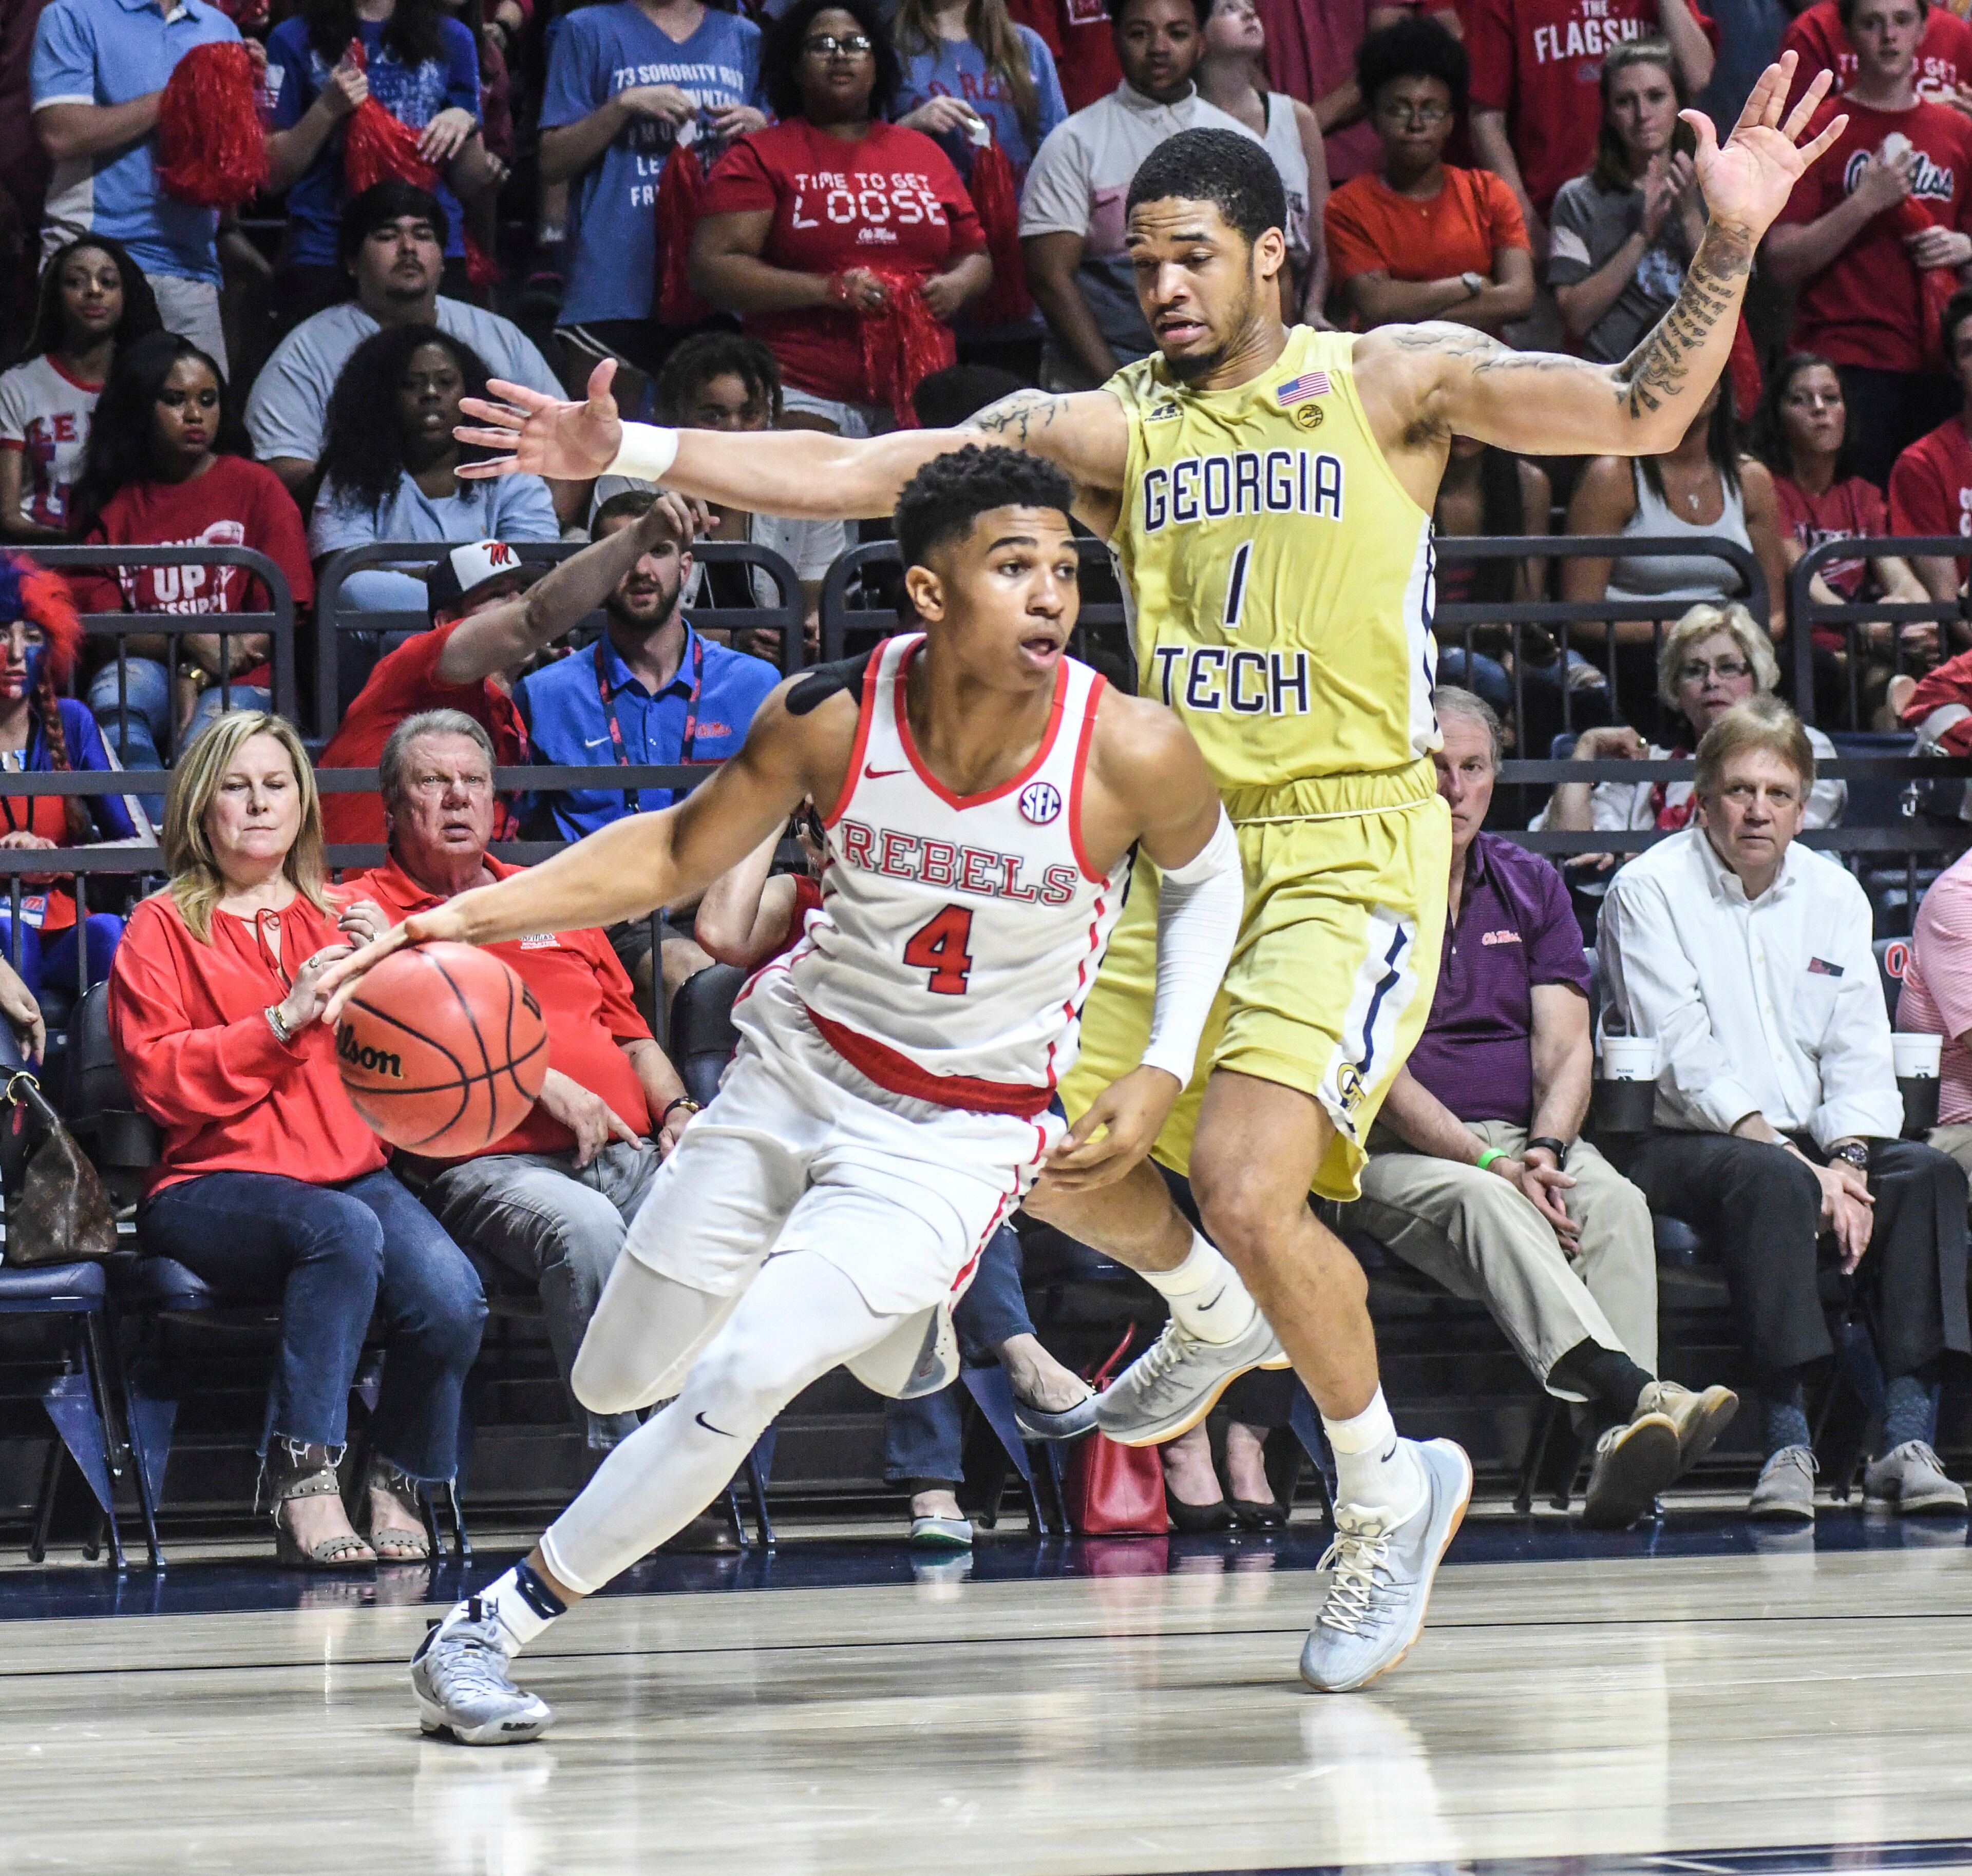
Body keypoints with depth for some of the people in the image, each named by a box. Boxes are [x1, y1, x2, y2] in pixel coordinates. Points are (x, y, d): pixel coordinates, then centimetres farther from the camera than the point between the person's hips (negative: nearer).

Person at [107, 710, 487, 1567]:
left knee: (451, 1296, -28)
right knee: (343, 1231, -37)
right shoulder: (163, 928, 10)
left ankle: (399, 1488, -3)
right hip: (215, 1184, -3)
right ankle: (304, 1482, -31)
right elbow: (159, 1080, -4)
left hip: (352, 1168, 4)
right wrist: (285, 1021, -13)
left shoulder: (341, 922, 21)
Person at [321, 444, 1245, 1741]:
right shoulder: (830, 716, -19)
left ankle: (495, 1629, -6)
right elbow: (677, 855, -3)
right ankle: (893, 1314, 45)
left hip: (960, 1132, -3)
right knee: (618, 1380, 15)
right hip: (800, 1065, 3)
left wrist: (1161, 1073, -9)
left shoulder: (1132, 755, -22)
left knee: (739, 1377, -21)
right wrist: (462, 918, -15)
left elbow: (1207, 874, 2)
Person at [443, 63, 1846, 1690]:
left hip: (1354, 844, -5)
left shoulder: (1391, 383, -2)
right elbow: (860, 472, 2)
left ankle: (1389, 1492, 4)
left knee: (1245, 1185, -20)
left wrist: (1731, 243, -26)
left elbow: (1639, 412, -11)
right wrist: (632, 452, -5)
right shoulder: (1113, 427, 7)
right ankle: (1214, 1315, 37)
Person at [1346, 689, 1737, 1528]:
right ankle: (1636, 1394, -61)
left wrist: (1546, 1149, -16)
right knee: (1484, 1204, -37)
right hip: (1395, 1152, -4)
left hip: (1527, 1139, 4)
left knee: (1617, 1203, -29)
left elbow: (1566, 1047, 5)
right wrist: (1485, 1160, -21)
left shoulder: (1531, 886, 15)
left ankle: (1620, 1453, -48)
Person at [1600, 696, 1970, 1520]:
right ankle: (1788, 1443, -41)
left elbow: (1860, 1052, 6)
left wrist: (1846, 1164, -14)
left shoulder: (1834, 894, 14)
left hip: (1814, 1143, 5)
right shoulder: (1649, 891, -2)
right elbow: (1686, 1062, -12)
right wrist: (1801, 1164, -21)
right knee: (1773, 1181, -36)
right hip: (1683, 1146, -5)